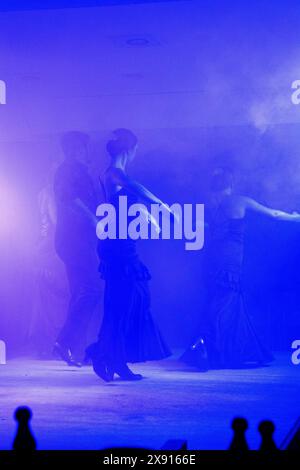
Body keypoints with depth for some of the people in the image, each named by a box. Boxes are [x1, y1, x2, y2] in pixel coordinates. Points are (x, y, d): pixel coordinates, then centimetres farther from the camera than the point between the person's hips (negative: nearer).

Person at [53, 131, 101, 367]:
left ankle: (72, 347, 10)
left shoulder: (66, 170, 24)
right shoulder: (74, 169, -6)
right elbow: (69, 196, -23)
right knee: (91, 290, -14)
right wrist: (94, 221, -22)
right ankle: (66, 342, -18)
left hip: (72, 239, 10)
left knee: (81, 293, 10)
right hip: (78, 238, -10)